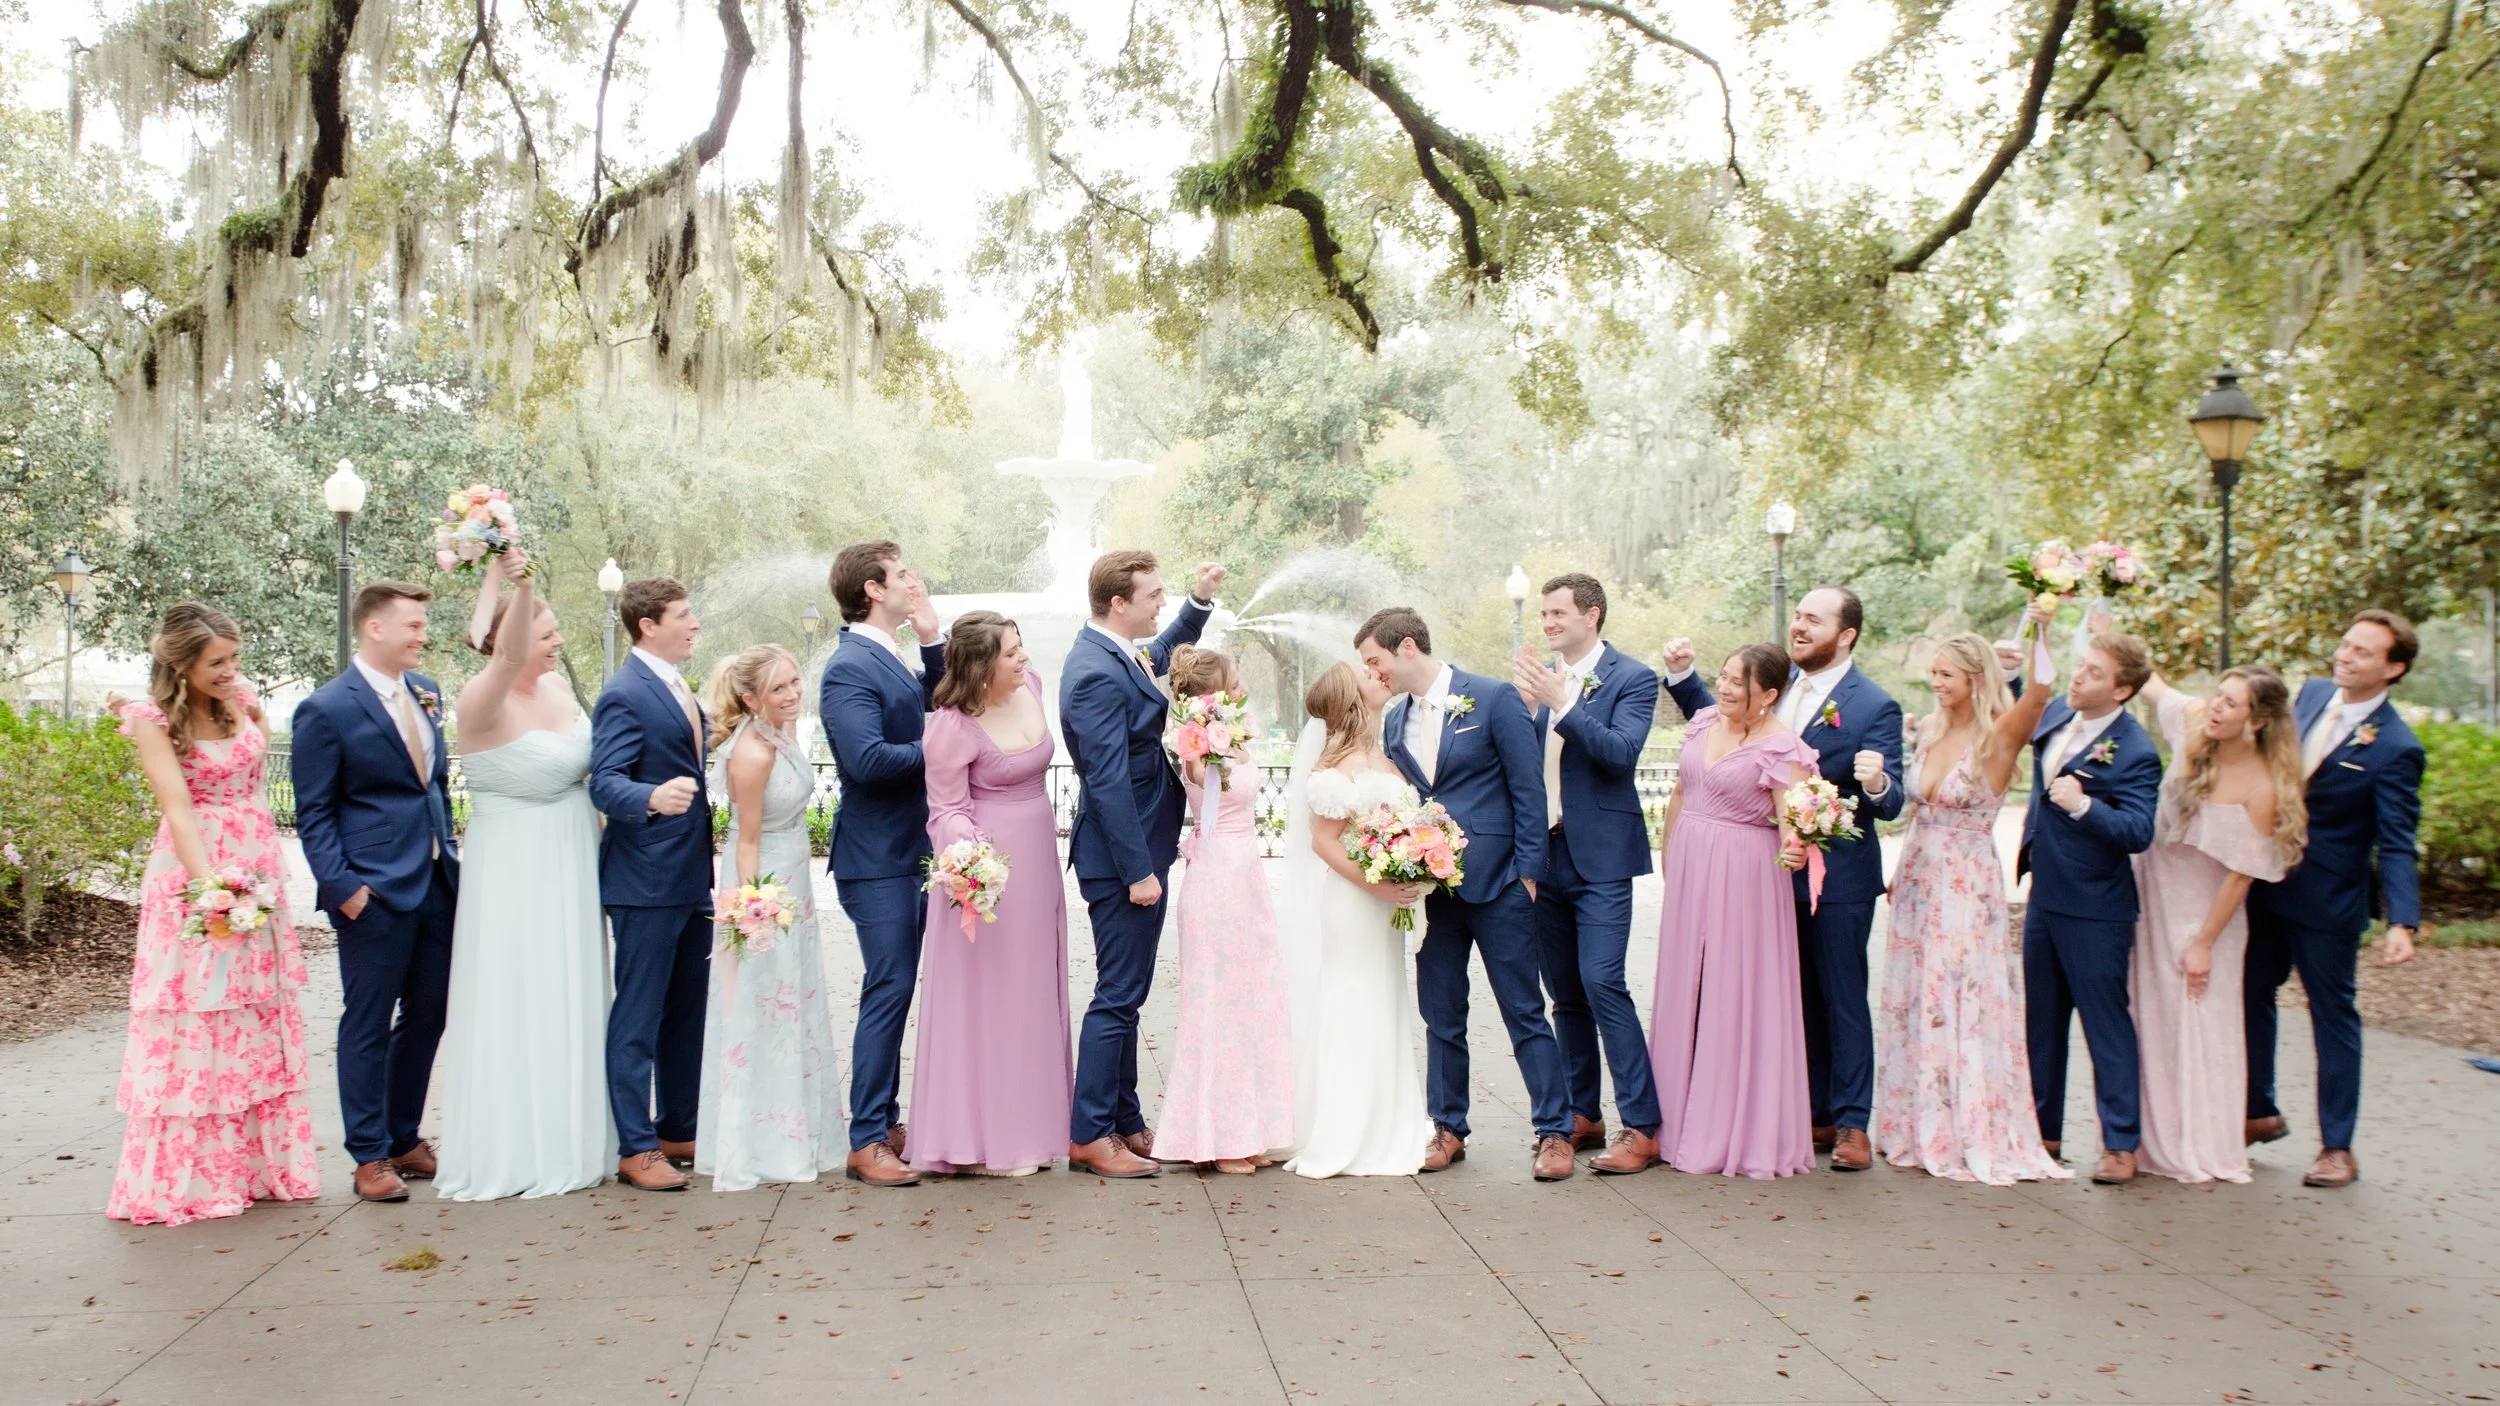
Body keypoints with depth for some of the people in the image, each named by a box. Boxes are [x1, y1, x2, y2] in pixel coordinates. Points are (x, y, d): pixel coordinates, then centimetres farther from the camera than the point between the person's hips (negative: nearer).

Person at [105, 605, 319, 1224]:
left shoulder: (243, 700, 5)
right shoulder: (154, 723, -9)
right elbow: (177, 812, -21)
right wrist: (211, 886, -31)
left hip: (258, 871, 5)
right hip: (194, 876, -5)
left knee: (260, 1023, 9)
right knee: (193, 1026, -2)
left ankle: (261, 1166, 17)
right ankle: (188, 1179, 6)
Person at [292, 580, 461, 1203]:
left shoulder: (426, 692, 11)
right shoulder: (327, 709, -10)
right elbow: (313, 814, -9)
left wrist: (449, 851, 14)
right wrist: (342, 888, -16)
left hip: (437, 883, 7)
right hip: (376, 892, -7)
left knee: (427, 1015, 13)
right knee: (368, 1024, 4)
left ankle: (404, 1136, 29)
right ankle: (370, 1155, 15)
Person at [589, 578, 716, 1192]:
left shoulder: (677, 688, 14)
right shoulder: (625, 694, -15)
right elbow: (605, 783, -23)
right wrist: (652, 799, -41)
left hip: (690, 878, 10)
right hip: (645, 881, -10)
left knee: (687, 1011, 15)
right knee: (638, 1016, -3)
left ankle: (679, 1129, 26)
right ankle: (635, 1147, 4)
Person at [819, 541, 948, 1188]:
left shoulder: (895, 658, 14)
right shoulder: (850, 668, -15)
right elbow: (866, 758, -26)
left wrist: (932, 642, 4)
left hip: (912, 851, 9)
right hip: (878, 859, -9)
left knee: (895, 991, 15)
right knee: (889, 991, -7)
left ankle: (887, 1120, 24)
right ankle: (867, 1141, 0)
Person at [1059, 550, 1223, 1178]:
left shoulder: (1121, 655, 9)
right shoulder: (1096, 674, -21)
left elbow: (1164, 654, 33)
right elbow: (1108, 780, -24)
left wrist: (1201, 600, 19)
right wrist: (1138, 869, -23)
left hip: (1139, 850, 10)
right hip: (1123, 858, -10)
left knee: (1125, 995, 16)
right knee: (1118, 996, -3)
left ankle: (1125, 1122, 25)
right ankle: (1089, 1136, 5)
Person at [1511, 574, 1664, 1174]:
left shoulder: (1632, 679, -4)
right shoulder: (1540, 679, 11)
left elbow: (1620, 752, -18)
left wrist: (1560, 702, -22)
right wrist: (1526, 706, -10)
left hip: (1600, 858, -6)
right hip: (1544, 857, 6)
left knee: (1602, 984, -13)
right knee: (1565, 993, 11)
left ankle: (1641, 1127, -7)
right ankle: (1583, 1114, 22)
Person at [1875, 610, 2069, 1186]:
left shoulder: (1999, 736, -10)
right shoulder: (1929, 730, 8)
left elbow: (2041, 691, -30)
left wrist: (2038, 633, -39)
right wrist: (1899, 871, 13)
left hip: (1969, 890, -6)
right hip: (1917, 884, 6)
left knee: (1965, 1007, 0)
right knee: (1912, 1006, 11)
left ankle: (1975, 1135, 12)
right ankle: (1921, 1129, 24)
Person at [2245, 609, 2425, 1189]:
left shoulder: (2395, 747, -17)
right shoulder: (2311, 693, 1)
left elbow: (2396, 844, -20)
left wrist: (2402, 921, -30)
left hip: (2327, 901, -6)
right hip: (2265, 883, 6)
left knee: (2333, 1016, 6)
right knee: (2250, 997, 15)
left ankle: (2337, 1146, 18)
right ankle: (2260, 1112, 33)